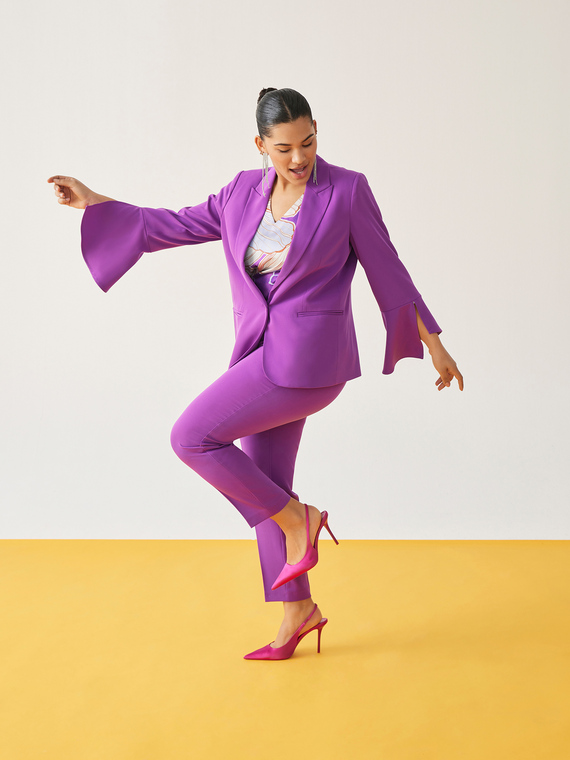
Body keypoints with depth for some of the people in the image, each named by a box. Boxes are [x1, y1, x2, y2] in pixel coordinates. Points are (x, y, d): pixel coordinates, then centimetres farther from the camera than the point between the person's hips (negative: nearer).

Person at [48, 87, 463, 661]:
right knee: (264, 489, 10)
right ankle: (297, 612, 24)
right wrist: (93, 202, 16)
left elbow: (387, 269, -1)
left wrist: (434, 344, 4)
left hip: (307, 356, -7)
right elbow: (176, 226, 16)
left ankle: (297, 521, 3)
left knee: (192, 437, -11)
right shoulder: (245, 192, 8)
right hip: (265, 354, 7)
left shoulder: (347, 190, -7)